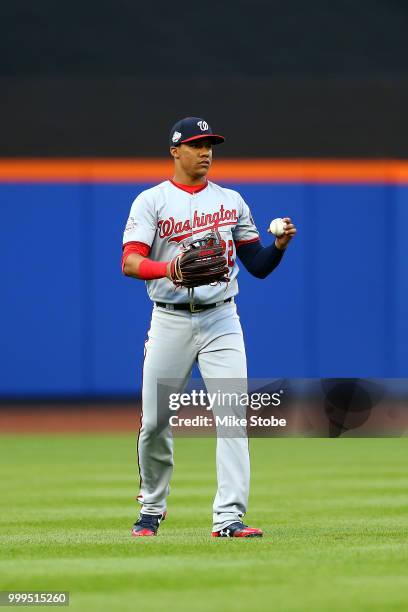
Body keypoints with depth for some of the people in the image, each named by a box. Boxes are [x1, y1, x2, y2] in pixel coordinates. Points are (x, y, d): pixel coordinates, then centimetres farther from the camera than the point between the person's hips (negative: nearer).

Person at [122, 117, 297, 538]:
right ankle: (152, 510, 23)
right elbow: (130, 262, -11)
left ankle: (228, 517, -15)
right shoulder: (152, 201, 2)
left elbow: (258, 266, 13)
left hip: (220, 321, 2)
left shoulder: (231, 201, 12)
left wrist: (280, 245, -8)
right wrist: (167, 269, -30)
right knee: (154, 422, 2)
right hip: (169, 322, -2)